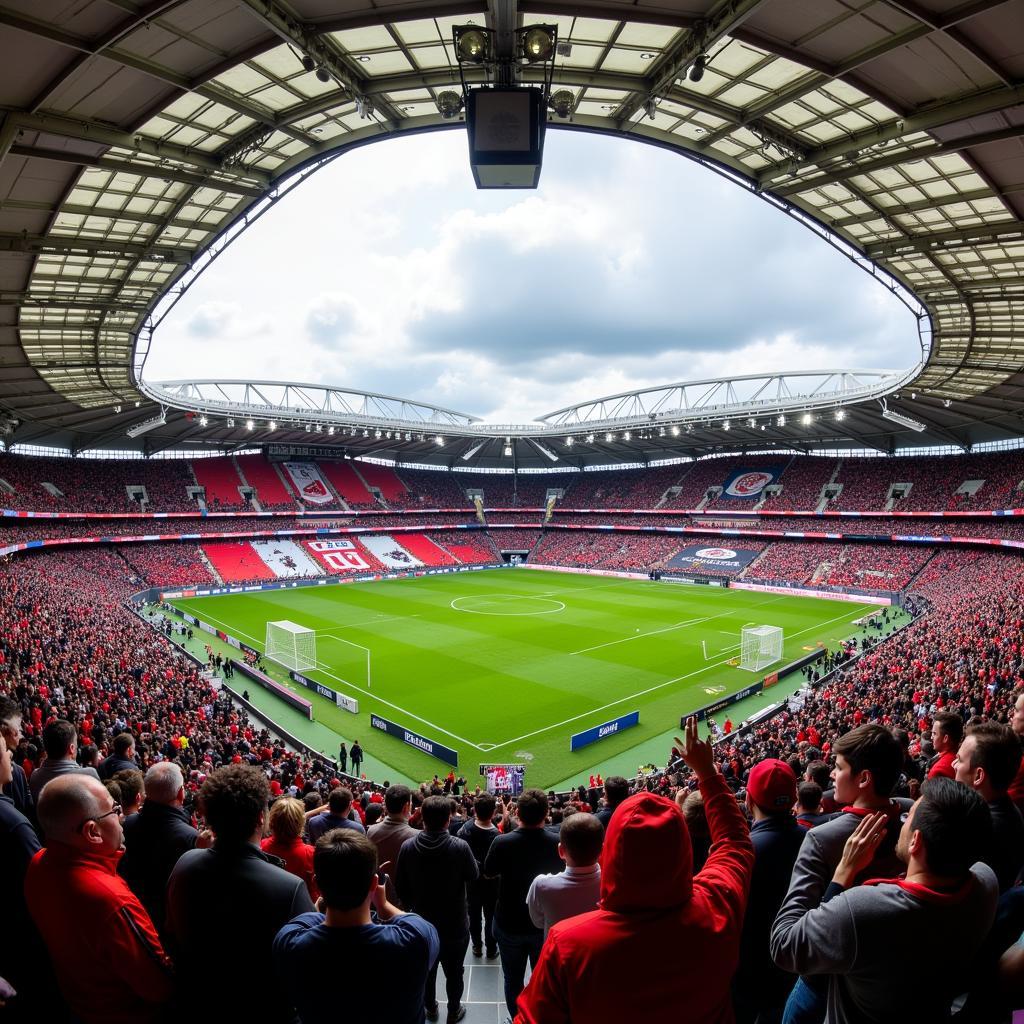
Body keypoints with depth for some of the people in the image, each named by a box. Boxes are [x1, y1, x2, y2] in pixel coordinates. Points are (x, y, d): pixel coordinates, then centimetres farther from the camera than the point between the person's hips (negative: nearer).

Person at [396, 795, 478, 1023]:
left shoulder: (407, 847, -19)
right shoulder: (460, 847, -27)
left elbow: (401, 886, -6)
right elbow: (473, 875, -9)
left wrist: (411, 907, 12)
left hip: (422, 921, 3)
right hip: (455, 923, -2)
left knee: (426, 969, 27)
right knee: (454, 972, 21)